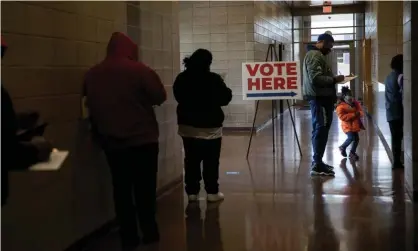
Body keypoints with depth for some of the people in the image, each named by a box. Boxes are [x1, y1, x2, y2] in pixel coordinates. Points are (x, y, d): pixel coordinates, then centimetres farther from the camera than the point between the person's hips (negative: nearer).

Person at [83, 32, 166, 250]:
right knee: (145, 187, 6)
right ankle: (149, 232, 12)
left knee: (121, 188, 8)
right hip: (143, 139, -3)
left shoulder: (92, 74, 3)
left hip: (111, 141, 4)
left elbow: (90, 105, 11)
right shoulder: (139, 70, -11)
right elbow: (160, 97, -7)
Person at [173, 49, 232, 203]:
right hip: (210, 127, -4)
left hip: (187, 126, 4)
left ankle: (192, 192, 12)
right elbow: (225, 99, -5)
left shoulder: (181, 79, 0)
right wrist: (227, 90, 15)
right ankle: (212, 192, 7)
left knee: (191, 160, 9)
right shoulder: (213, 79, -14)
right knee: (211, 162, 3)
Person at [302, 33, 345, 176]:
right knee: (321, 130, -11)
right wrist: (334, 80, -17)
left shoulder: (317, 55, 20)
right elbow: (316, 78, -24)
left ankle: (317, 162, 21)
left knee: (320, 130, 14)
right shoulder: (315, 55, -13)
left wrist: (333, 79, 13)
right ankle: (317, 165, -10)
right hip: (319, 98, -11)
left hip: (320, 97, 11)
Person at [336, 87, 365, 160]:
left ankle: (352, 153, 21)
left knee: (356, 138, 5)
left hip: (355, 125, 7)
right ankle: (343, 147, 8)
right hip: (347, 125, -7)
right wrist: (353, 114, -24)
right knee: (351, 137, -20)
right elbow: (342, 117, -21)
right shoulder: (341, 106, -13)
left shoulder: (356, 103, 8)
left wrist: (359, 113, -15)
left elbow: (361, 112, 12)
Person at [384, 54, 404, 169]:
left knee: (395, 137, 10)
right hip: (398, 112, -8)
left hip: (390, 112, 8)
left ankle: (396, 161, 12)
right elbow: (403, 95, -16)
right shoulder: (400, 77, -12)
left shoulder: (389, 76, 14)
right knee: (398, 137, -4)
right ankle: (397, 161, -4)